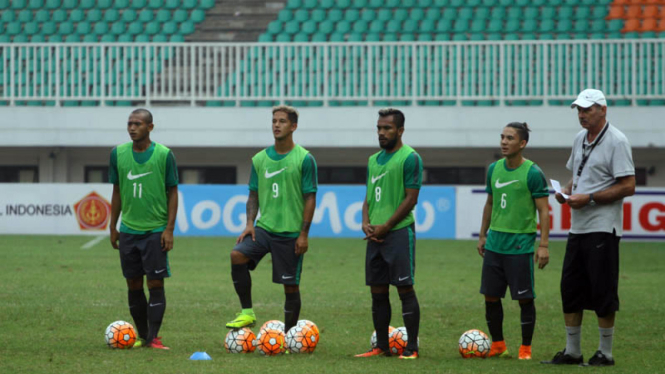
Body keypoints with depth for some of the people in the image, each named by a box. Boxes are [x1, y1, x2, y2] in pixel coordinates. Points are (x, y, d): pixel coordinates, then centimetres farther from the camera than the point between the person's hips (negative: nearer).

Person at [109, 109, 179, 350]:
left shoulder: (164, 155, -6)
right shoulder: (118, 154, 4)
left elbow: (172, 193, -2)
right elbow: (117, 192, 13)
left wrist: (169, 229, -8)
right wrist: (113, 227, 11)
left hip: (156, 230, -4)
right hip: (128, 230, 4)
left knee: (155, 284, -6)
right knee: (133, 285, 7)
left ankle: (153, 338, -5)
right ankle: (141, 336, 16)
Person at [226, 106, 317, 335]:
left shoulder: (304, 159, -4)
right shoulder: (260, 159, 9)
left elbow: (310, 198, -5)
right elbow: (254, 195, 14)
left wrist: (304, 234, -11)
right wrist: (250, 224, -1)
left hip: (290, 233, -4)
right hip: (264, 228, 4)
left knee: (290, 284, 1)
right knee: (237, 255, -21)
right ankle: (247, 313, -12)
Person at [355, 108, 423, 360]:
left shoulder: (409, 158, -7)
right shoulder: (374, 160, 17)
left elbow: (411, 199, -11)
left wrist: (385, 227, -12)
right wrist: (366, 222, 2)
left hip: (399, 232, -8)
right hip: (375, 234, 8)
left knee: (405, 289, -7)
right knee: (378, 292, 9)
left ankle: (411, 348, -4)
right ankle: (381, 347, 15)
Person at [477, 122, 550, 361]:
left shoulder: (533, 173, -9)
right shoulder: (494, 169, 8)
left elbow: (543, 211, -9)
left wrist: (544, 245, -15)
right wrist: (483, 235, 18)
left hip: (520, 245, -5)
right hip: (495, 242, 5)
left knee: (524, 298, -1)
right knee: (490, 296, 6)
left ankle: (525, 348, 10)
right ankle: (498, 345, 20)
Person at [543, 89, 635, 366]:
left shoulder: (616, 141, -11)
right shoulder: (580, 139, 14)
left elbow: (628, 187, -15)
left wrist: (589, 198, -18)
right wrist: (566, 192, 5)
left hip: (603, 229, -8)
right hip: (578, 227, 8)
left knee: (603, 293, -4)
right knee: (570, 290, 9)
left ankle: (605, 352, 5)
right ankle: (572, 351, 17)